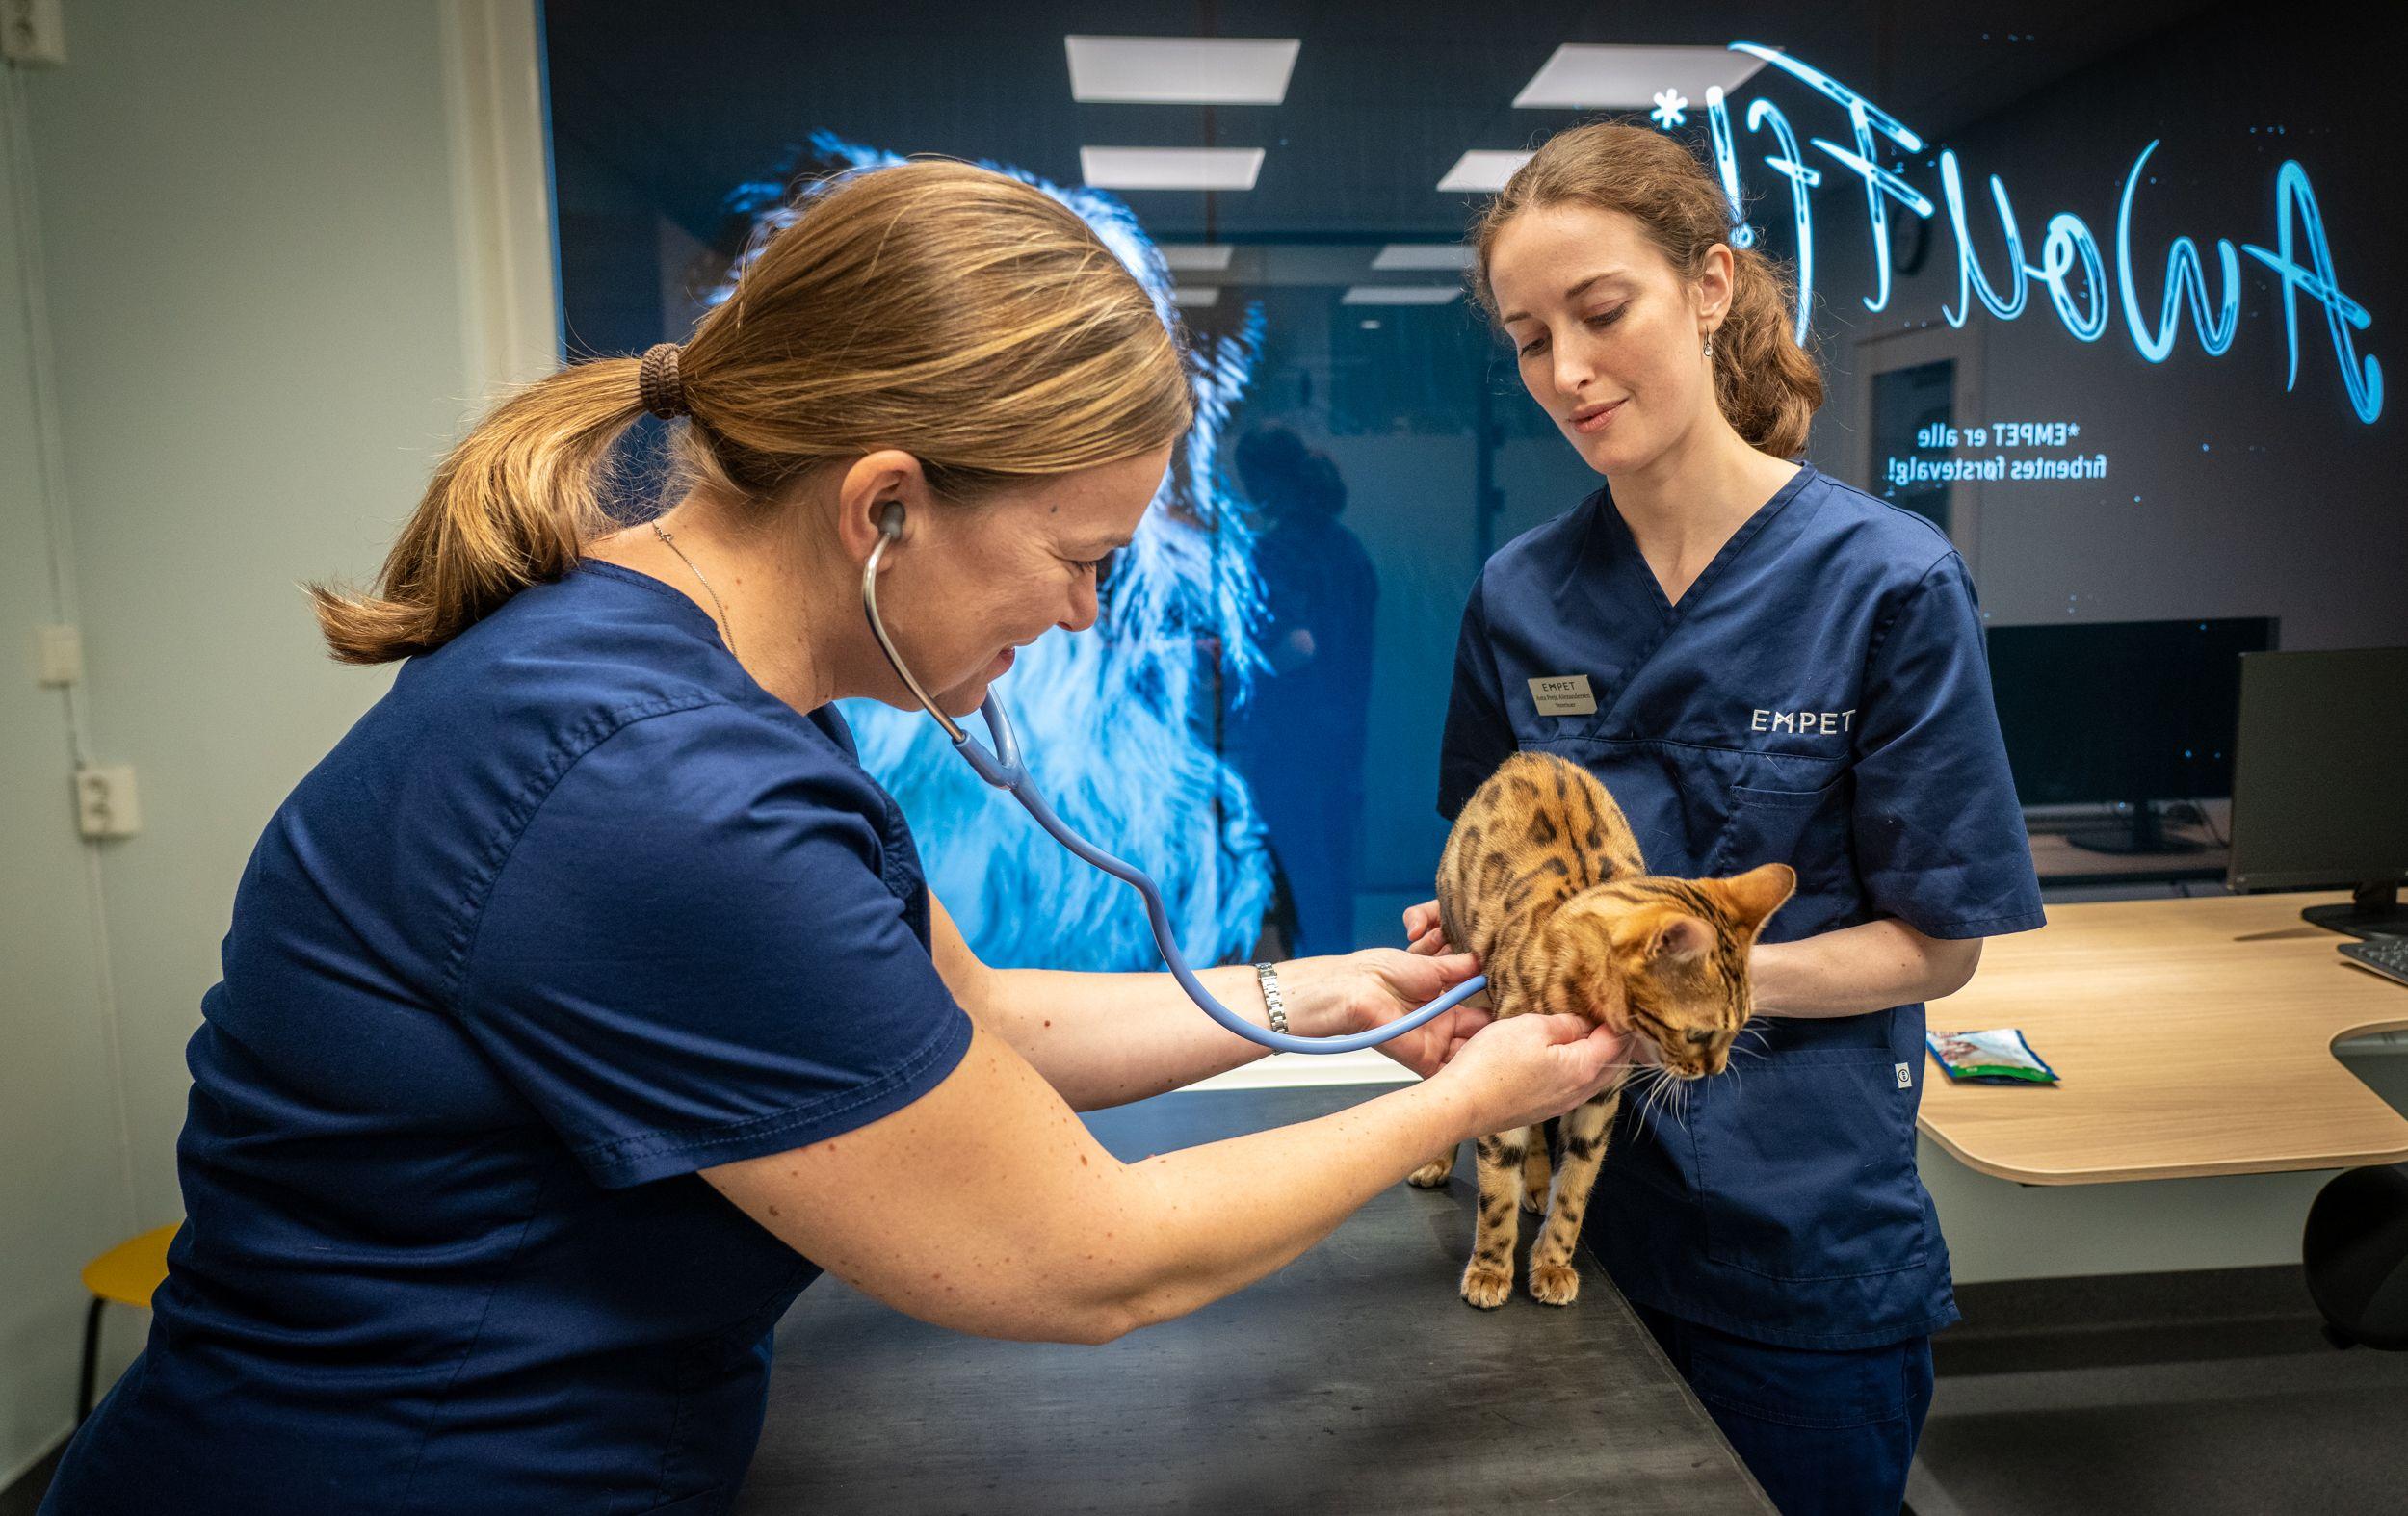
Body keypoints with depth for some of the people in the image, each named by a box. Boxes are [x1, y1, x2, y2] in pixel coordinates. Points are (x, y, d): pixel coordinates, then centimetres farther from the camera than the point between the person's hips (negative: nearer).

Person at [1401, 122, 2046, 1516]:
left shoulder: (1889, 582, -12)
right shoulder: (1519, 595, -2)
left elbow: (1937, 944, -9)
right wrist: (1477, 929, -13)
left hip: (1801, 1235, -3)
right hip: (1564, 1197, 3)